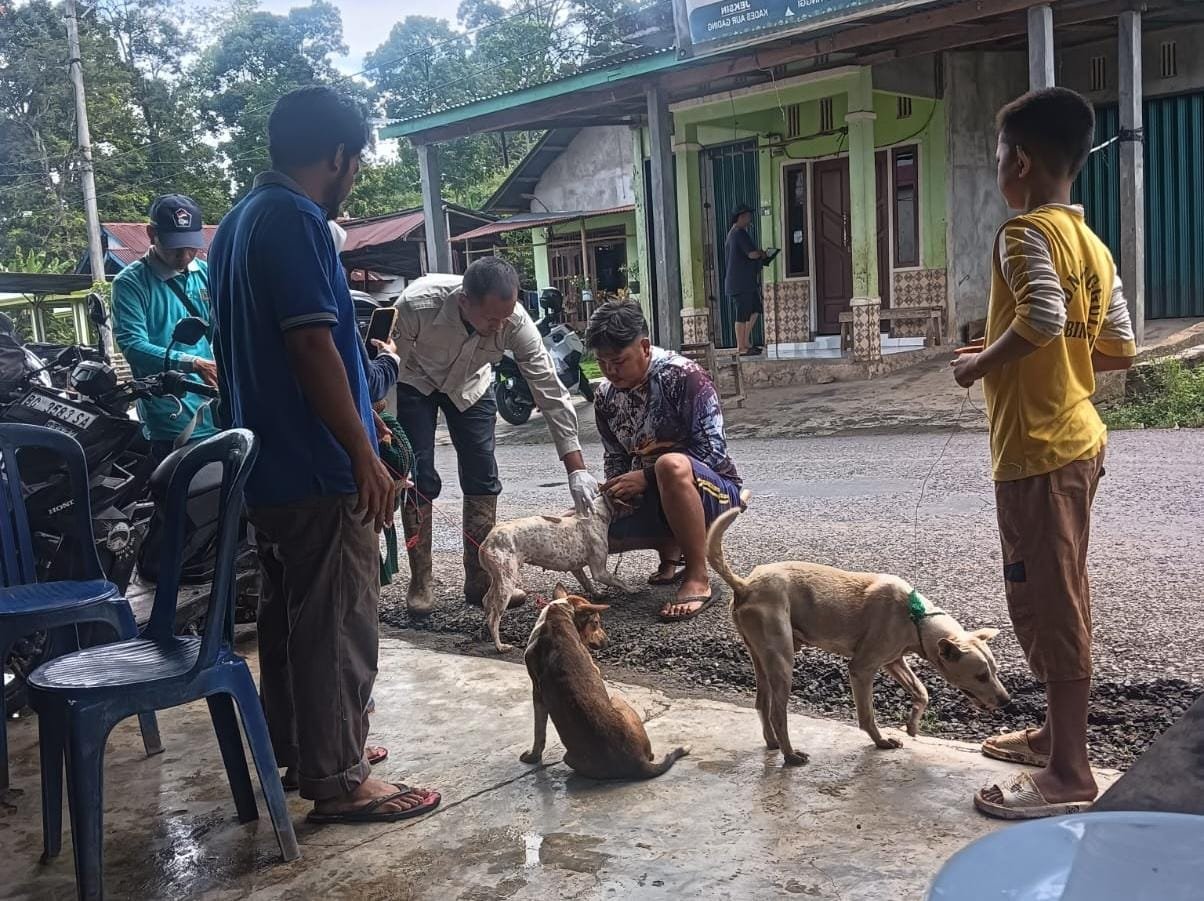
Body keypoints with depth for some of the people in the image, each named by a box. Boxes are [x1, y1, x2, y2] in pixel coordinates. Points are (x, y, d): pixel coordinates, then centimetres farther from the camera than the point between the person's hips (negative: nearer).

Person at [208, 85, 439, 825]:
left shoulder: (240, 221, 15)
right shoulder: (295, 221, -16)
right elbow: (312, 347, -23)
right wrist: (365, 456, -19)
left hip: (268, 461, 10)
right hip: (318, 467, -10)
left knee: (291, 613, 18)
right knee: (340, 622, -2)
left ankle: (301, 748, 31)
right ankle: (339, 781, 7)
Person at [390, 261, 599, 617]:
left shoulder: (516, 322, -33)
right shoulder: (417, 304, -40)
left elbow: (550, 391, -29)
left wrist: (576, 470, -30)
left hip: (470, 385, 3)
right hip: (414, 383, -2)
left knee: (483, 478, -4)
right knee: (419, 480, -10)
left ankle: (480, 579, 8)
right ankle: (420, 583, 4)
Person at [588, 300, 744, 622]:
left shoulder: (684, 376, -18)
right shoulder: (605, 397, 1)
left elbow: (713, 450, -22)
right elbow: (616, 458, 10)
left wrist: (645, 476, -26)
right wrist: (613, 488, -13)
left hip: (712, 488, -7)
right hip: (652, 497, 7)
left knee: (671, 465, -41)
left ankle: (697, 579, -26)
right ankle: (671, 548, 12)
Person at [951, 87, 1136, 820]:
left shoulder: (1026, 233, -14)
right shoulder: (1094, 246, 13)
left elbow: (1041, 318, -31)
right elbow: (1120, 351, 14)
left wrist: (982, 364, -15)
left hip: (1036, 451, -10)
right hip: (1079, 441, 10)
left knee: (1044, 605, -3)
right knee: (1063, 599, 17)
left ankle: (1070, 772, 6)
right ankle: (1059, 734, 31)